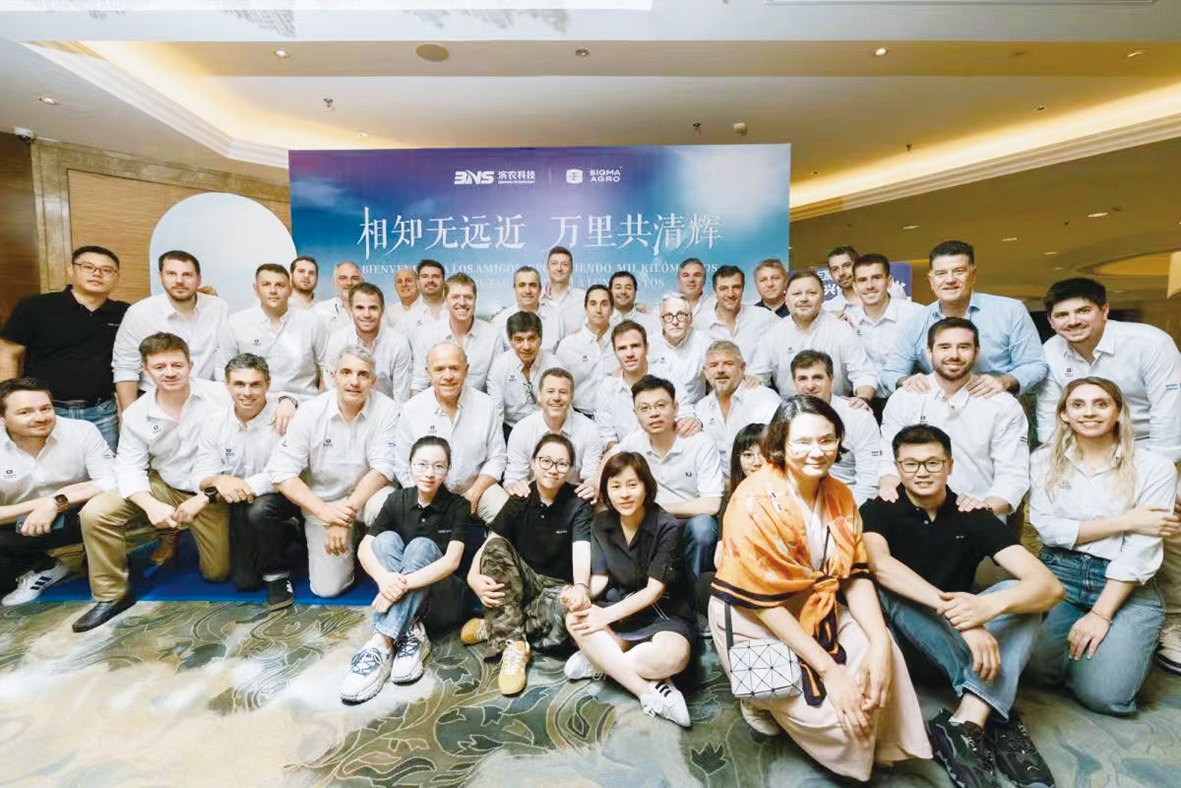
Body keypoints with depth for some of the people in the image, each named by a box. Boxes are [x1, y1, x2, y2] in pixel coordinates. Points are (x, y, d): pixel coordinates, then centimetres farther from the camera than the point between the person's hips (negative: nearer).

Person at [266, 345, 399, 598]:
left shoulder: (385, 410, -15)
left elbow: (382, 468, -18)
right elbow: (281, 472, -14)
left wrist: (347, 513, -25)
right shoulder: (310, 412, -12)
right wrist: (323, 510, -25)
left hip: (365, 493, 0)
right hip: (321, 501, 1)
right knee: (327, 588, -7)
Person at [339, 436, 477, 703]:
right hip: (401, 599, 3)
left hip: (442, 601, -3)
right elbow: (364, 548, -11)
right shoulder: (397, 500, -1)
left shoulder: (458, 506, -10)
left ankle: (381, 645, -35)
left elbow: (451, 561, -22)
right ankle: (410, 635, -30)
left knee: (422, 546, -28)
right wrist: (383, 578, -32)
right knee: (386, 539, -21)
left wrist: (404, 583, -36)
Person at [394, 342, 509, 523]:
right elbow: (403, 468, 0)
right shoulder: (411, 410, -5)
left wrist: (473, 494, -10)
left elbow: (496, 459, 1)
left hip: (476, 486, 1)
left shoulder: (485, 404, -4)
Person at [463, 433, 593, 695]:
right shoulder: (519, 501, -4)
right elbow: (488, 545, -13)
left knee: (571, 610, -36)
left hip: (557, 587, -2)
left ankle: (494, 628, -15)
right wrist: (473, 576, -34)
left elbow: (581, 550, -26)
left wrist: (581, 587, -47)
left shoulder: (577, 505, -10)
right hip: (521, 582, 2)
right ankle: (514, 644, -27)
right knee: (497, 546, -25)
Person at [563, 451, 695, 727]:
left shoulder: (667, 527, -14)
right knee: (575, 619, -28)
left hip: (663, 613, -3)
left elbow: (654, 590, -15)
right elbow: (600, 578, 2)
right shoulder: (601, 525, 1)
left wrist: (608, 615, -23)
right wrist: (583, 596, -22)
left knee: (672, 657, -37)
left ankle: (599, 661, -12)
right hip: (619, 606, 4)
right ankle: (652, 692, -24)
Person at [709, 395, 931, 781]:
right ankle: (763, 698, 13)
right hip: (753, 618, -6)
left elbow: (855, 575, -2)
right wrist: (828, 668, -22)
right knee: (834, 711, -18)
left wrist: (879, 642, -18)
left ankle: (877, 748, 13)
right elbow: (763, 602, -23)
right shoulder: (756, 502, -25)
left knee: (884, 657, -17)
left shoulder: (839, 496, -1)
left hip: (817, 608, 6)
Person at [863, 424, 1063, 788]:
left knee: (1020, 594, -20)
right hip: (899, 636, -2)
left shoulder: (974, 517, -3)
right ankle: (994, 722, -30)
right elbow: (878, 563, -31)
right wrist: (957, 612, -42)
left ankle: (968, 722, -35)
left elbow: (1050, 586, -15)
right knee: (888, 590, -31)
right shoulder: (878, 510, -9)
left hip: (957, 636, 3)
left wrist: (988, 605, -36)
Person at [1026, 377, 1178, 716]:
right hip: (1058, 576, 1)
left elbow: (1140, 551, -10)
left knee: (1101, 695, -14)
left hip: (1126, 588, -1)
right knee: (1040, 668, -16)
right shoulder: (1046, 460, 2)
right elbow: (1046, 528, -6)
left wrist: (1101, 615, -15)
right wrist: (1125, 522, -13)